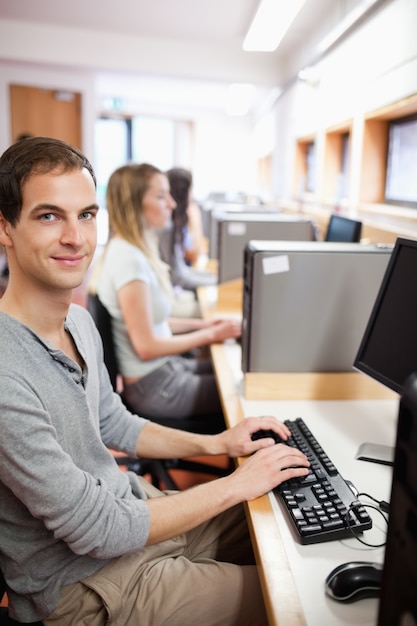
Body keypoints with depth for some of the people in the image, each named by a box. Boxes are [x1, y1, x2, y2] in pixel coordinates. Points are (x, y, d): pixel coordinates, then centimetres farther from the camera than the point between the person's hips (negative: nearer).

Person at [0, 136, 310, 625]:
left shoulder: (78, 320, -2)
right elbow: (97, 532, -26)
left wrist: (215, 444, 1)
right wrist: (235, 485, -18)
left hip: (131, 505, 8)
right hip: (86, 584, -7)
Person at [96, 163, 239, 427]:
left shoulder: (137, 250, 5)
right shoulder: (128, 259, -24)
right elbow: (147, 347, -23)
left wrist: (204, 324, 6)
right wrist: (211, 335, -13)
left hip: (166, 366, 9)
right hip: (153, 386, -9)